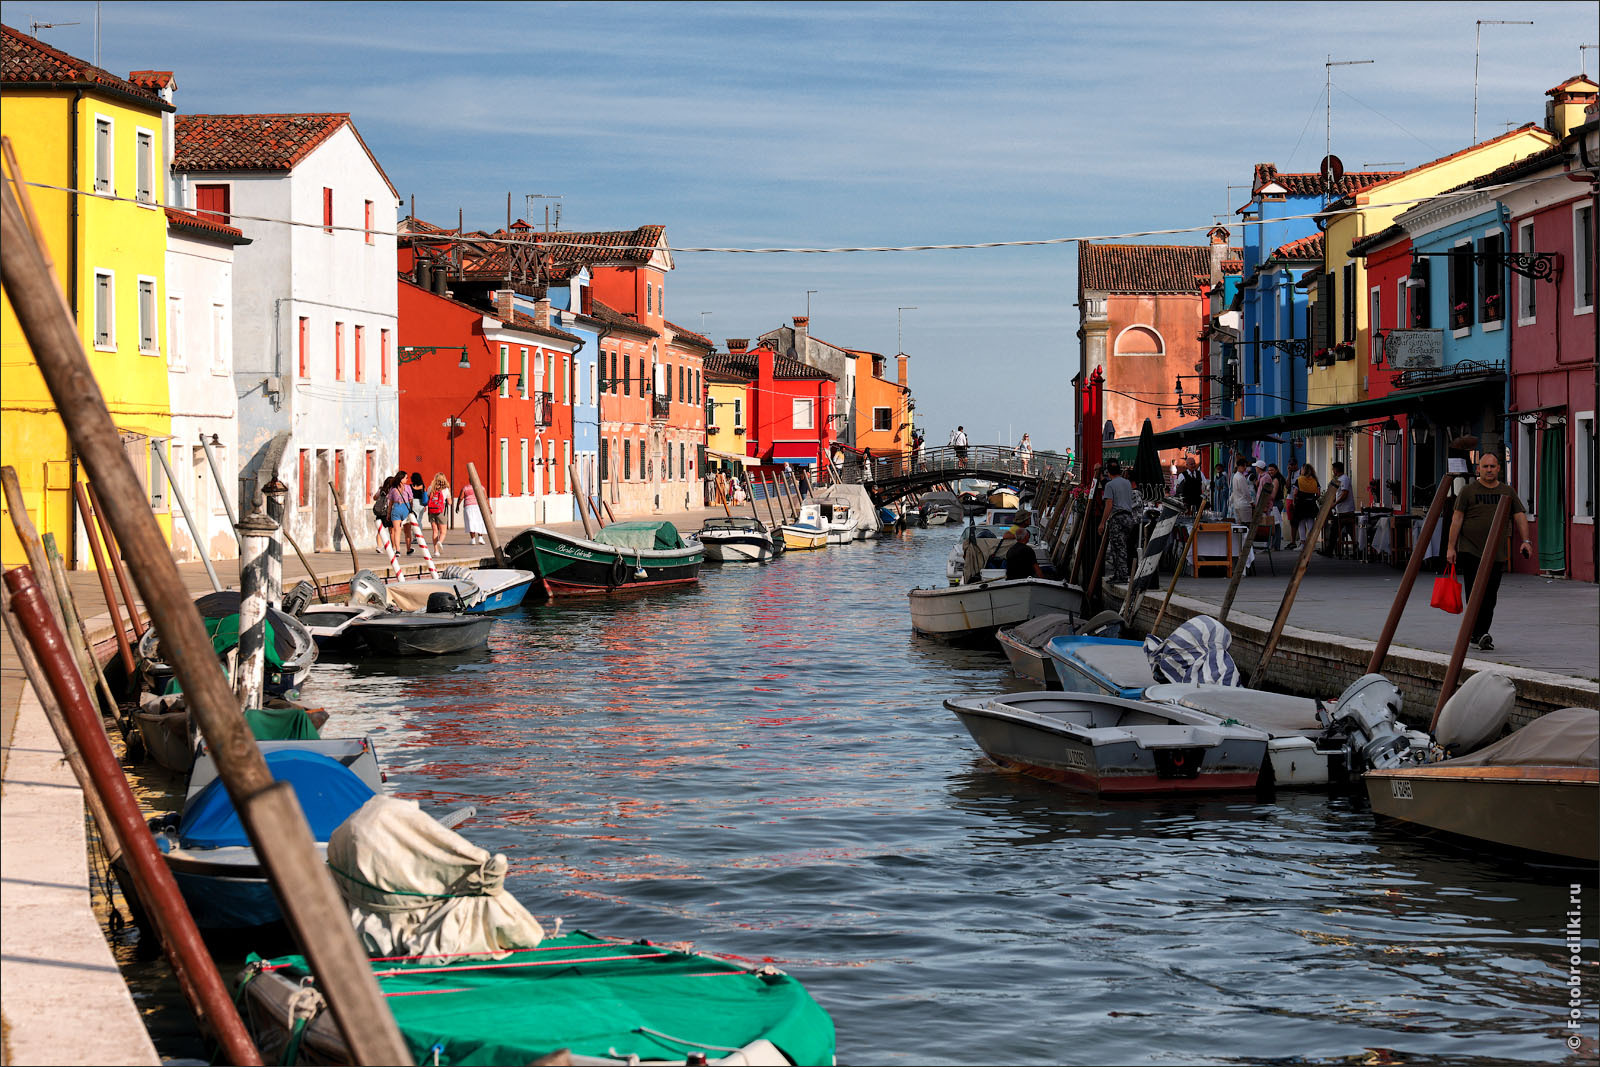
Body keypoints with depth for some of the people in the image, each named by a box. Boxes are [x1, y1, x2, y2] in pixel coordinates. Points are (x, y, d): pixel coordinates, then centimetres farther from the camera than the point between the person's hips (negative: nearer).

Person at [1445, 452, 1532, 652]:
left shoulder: (1507, 492, 12)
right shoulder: (1468, 491, 2)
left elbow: (1520, 516, 10)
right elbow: (1457, 519, -1)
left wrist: (1525, 540, -6)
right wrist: (1451, 547, -7)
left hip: (1496, 553, 4)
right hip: (1470, 551, -4)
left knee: (1490, 596, 4)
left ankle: (1479, 634, 13)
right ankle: (1479, 634, -16)